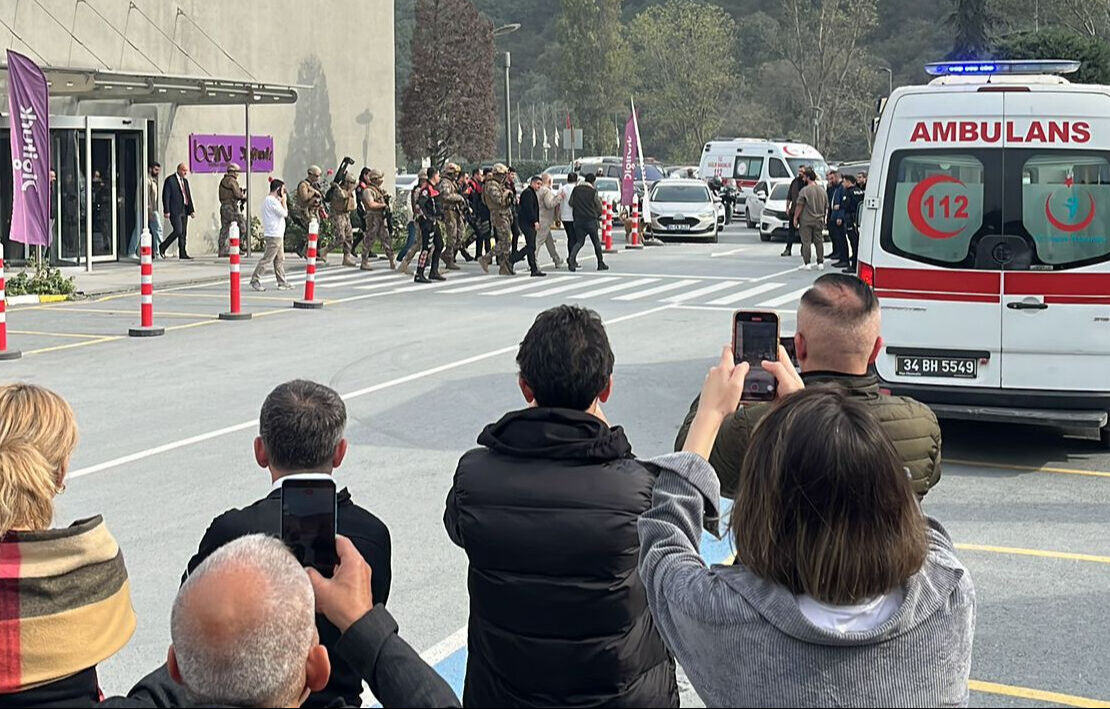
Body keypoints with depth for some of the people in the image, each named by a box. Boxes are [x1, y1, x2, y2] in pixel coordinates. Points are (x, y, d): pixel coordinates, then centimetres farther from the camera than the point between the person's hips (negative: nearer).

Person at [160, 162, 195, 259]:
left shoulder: (185, 181, 16)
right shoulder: (170, 180, -6)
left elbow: (189, 196, 19)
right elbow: (166, 196, -10)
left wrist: (192, 210, 11)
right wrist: (166, 211, -16)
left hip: (184, 210, 8)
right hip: (175, 210, -7)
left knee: (183, 233, 5)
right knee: (178, 231, -14)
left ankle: (182, 253, 8)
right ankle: (163, 247, 3)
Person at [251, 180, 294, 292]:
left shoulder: (268, 200, 17)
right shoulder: (272, 201, -16)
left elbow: (282, 213, 19)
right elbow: (284, 213, -17)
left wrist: (281, 201, 10)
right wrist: (284, 201, -4)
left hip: (277, 235, 11)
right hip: (274, 236, -11)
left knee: (280, 259, 12)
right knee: (267, 258, -8)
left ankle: (282, 282, 16)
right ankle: (255, 279, -5)